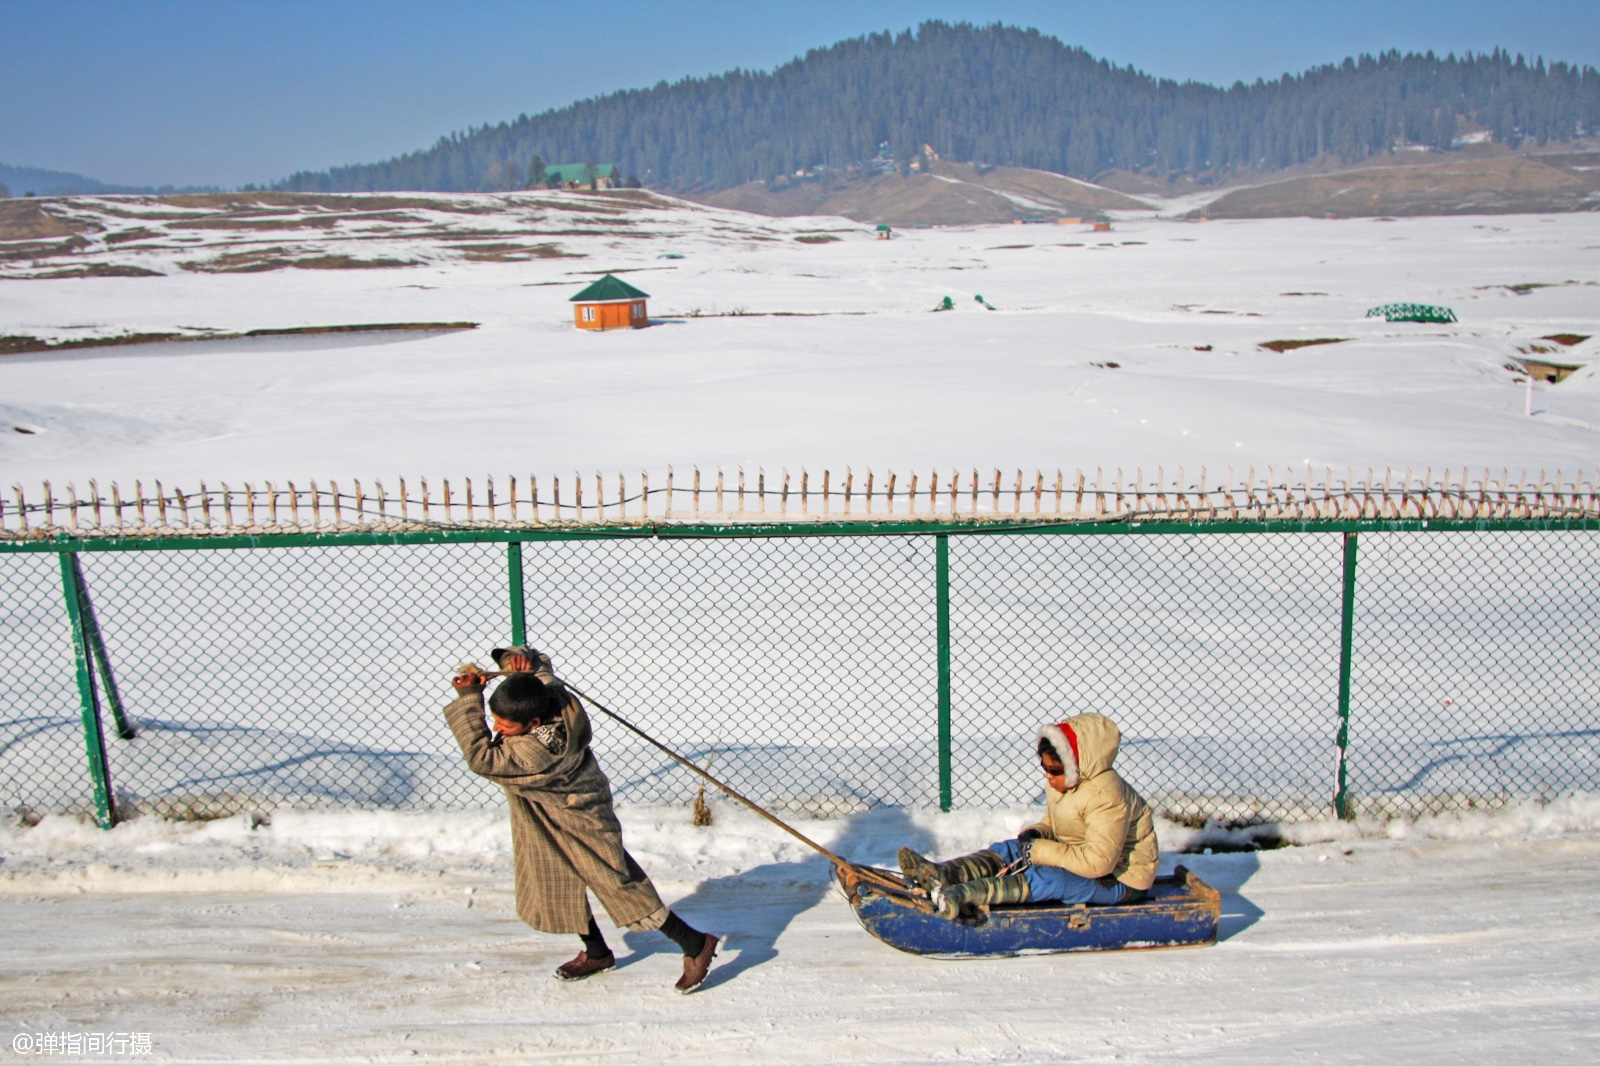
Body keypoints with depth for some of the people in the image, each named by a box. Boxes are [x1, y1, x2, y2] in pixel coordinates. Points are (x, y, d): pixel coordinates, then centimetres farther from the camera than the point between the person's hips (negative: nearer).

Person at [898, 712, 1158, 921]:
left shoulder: (1106, 797, -27)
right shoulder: (1061, 782, 1)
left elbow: (1099, 861, -33)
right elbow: (1054, 823, 14)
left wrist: (1040, 850, -28)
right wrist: (1036, 834, -10)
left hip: (1119, 879, -9)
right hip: (1080, 857, 9)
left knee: (1048, 878, -33)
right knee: (1007, 850, -8)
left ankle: (965, 895, -50)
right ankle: (942, 874, -33)